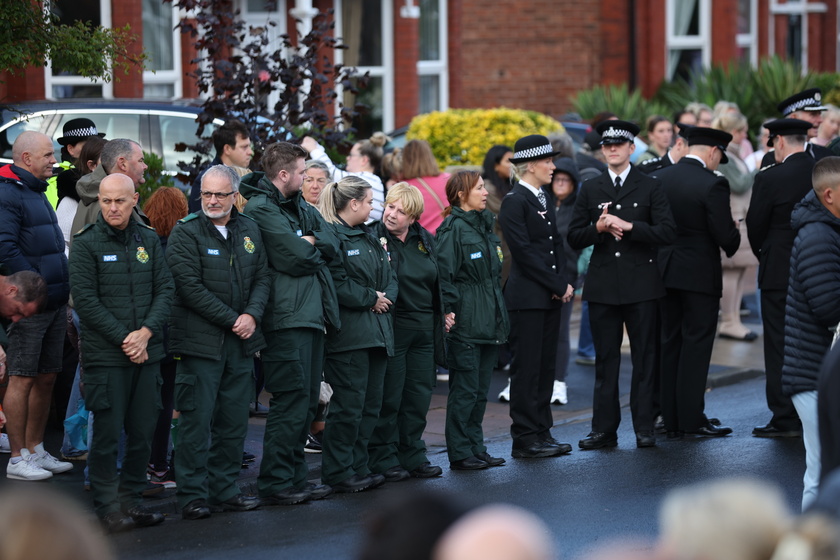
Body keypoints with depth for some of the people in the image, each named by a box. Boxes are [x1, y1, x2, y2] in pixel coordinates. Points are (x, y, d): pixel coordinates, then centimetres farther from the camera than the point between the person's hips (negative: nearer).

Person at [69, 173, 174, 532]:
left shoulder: (148, 240, 9)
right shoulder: (86, 244, -4)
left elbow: (166, 289, 7)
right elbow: (85, 300, -8)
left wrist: (146, 331, -8)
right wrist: (123, 339, -12)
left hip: (147, 352, 4)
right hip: (105, 355, -4)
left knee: (143, 432, 6)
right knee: (107, 433, -2)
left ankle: (132, 500, 17)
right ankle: (108, 507, 6)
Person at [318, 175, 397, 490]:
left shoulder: (368, 239, 21)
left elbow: (389, 276, 21)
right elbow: (336, 284, -18)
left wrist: (387, 298, 0)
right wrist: (370, 298, -10)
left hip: (377, 334, 9)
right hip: (348, 333, -9)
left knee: (371, 405, 10)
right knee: (348, 406, -8)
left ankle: (359, 467, 16)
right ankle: (338, 473, -2)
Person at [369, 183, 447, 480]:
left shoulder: (426, 240, 9)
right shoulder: (374, 238, -8)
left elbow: (437, 279, 19)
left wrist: (443, 312, 15)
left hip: (424, 329, 6)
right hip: (392, 328, -6)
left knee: (419, 394, 9)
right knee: (389, 397, -2)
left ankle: (413, 455, 18)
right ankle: (383, 457, 6)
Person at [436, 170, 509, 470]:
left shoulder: (484, 225, 16)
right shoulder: (453, 228, -10)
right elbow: (444, 274, -16)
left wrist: (499, 315, 20)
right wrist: (449, 310, -22)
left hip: (488, 321, 8)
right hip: (466, 321, -8)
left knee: (481, 388, 11)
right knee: (465, 388, -5)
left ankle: (476, 448, 18)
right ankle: (460, 453, 1)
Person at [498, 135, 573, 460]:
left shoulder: (542, 199, 15)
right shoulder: (514, 201, -11)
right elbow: (524, 250, -16)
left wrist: (563, 283, 1)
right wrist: (557, 286, -13)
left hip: (551, 297, 8)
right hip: (527, 297, -8)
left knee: (546, 366, 10)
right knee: (527, 368, -4)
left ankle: (542, 433, 16)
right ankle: (525, 439, 0)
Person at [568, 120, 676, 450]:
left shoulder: (650, 187, 5)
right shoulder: (590, 190, 13)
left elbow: (667, 232, -5)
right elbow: (574, 238, 9)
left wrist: (628, 227, -14)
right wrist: (598, 228, -10)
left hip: (641, 283, -2)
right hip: (603, 285, 2)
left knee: (644, 358, 0)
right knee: (605, 359, 4)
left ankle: (644, 428, 5)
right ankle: (604, 429, 7)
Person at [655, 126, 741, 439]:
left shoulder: (660, 178, 1)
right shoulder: (712, 184, -16)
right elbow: (726, 236, -16)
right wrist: (732, 242, 5)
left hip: (666, 272, 6)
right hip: (700, 273, -6)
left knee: (670, 345, 12)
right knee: (696, 345, 1)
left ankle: (671, 421, 15)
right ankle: (692, 419, 0)